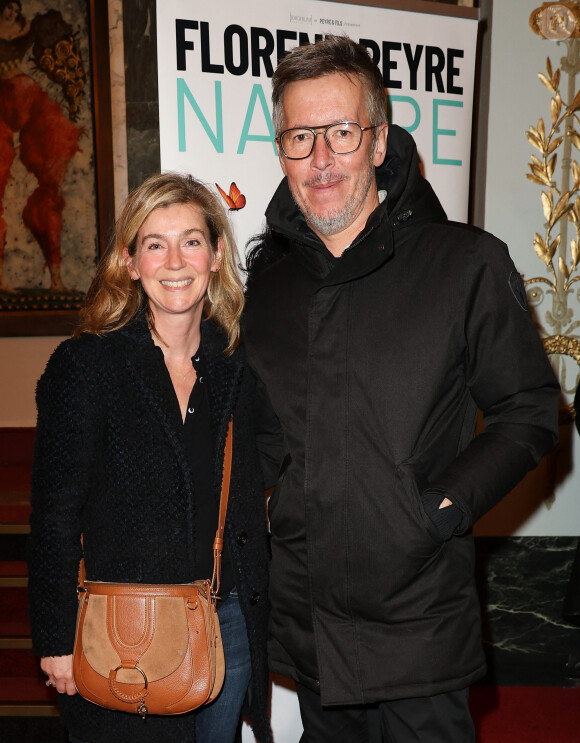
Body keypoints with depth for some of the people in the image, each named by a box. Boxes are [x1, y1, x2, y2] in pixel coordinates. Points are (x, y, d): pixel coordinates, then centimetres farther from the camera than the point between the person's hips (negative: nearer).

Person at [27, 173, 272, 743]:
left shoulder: (236, 365, 2)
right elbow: (54, 516, -10)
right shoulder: (85, 365, -11)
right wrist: (57, 643, -9)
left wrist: (255, 618, 10)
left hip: (228, 624, 5)